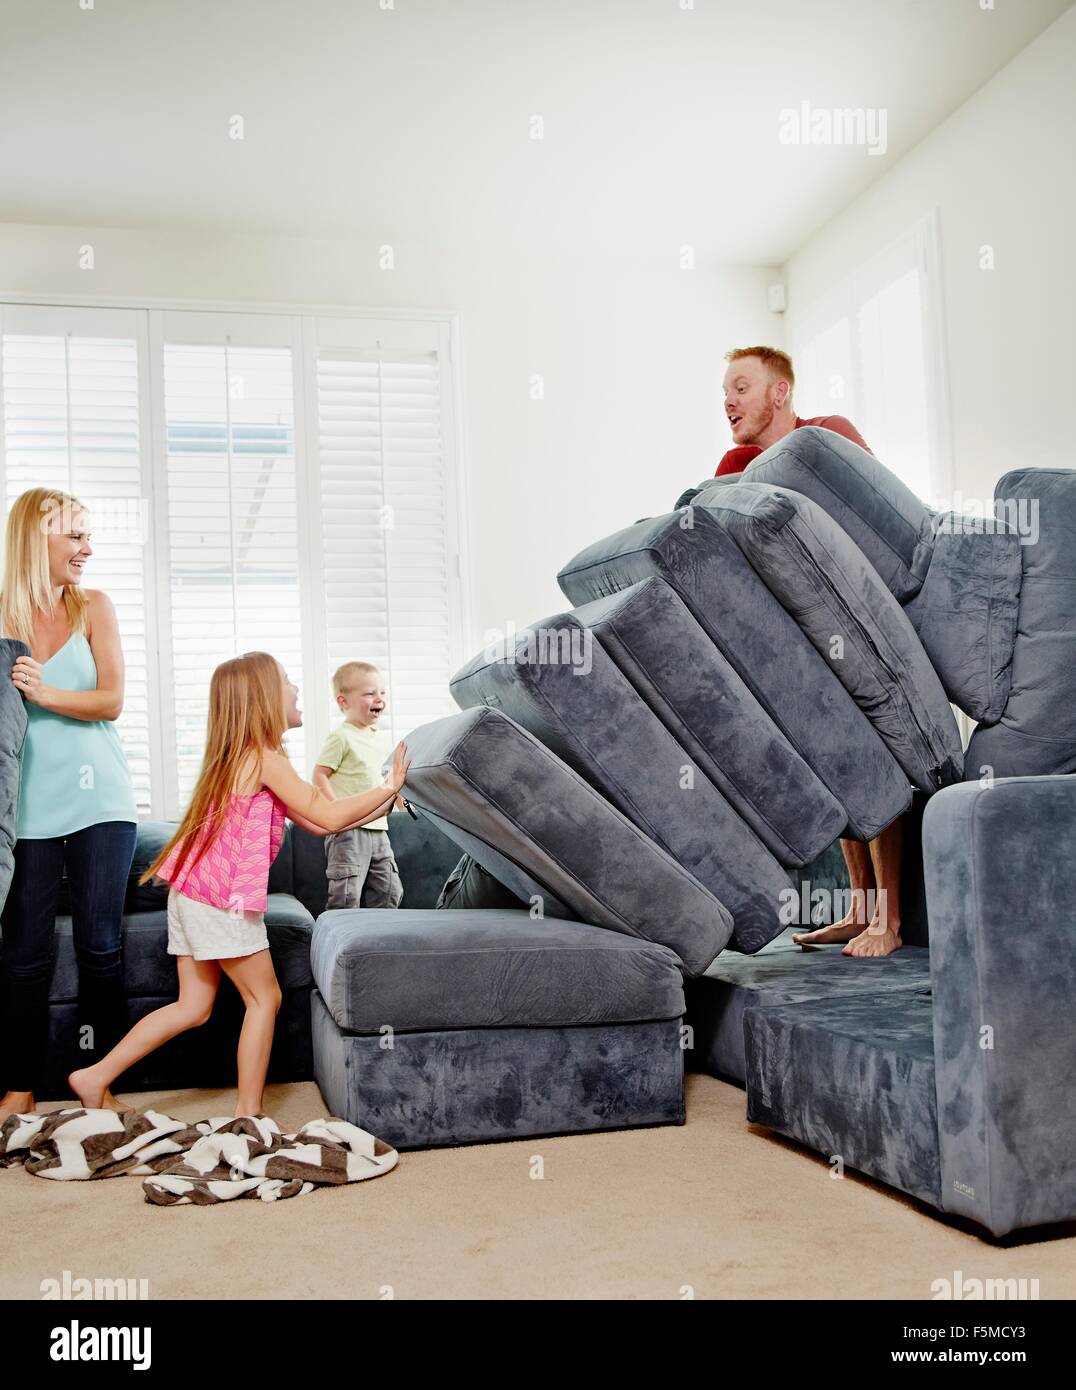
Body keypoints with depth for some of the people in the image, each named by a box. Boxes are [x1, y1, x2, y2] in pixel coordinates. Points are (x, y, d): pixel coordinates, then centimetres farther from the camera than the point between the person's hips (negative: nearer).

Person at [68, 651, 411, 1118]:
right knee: (264, 996, 2)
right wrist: (389, 786, -6)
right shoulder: (265, 759, -13)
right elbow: (328, 816, -16)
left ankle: (95, 1077, 16)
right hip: (223, 898, -9)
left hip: (193, 892, 9)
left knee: (193, 1007, 13)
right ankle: (249, 1111, 9)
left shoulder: (241, 757, 16)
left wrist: (382, 802, 14)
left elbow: (316, 823, 15)